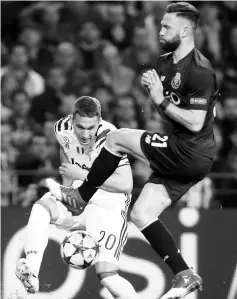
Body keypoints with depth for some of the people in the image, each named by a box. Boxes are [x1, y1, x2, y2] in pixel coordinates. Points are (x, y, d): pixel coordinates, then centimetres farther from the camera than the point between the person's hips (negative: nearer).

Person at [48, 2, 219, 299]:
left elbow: (195, 123, -23)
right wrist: (151, 89, 0)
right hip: (182, 155, 10)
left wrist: (161, 100, -17)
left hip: (191, 153, -10)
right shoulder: (165, 63, 11)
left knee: (116, 139, -4)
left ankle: (81, 195, 13)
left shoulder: (199, 71, -18)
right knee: (140, 214, 7)